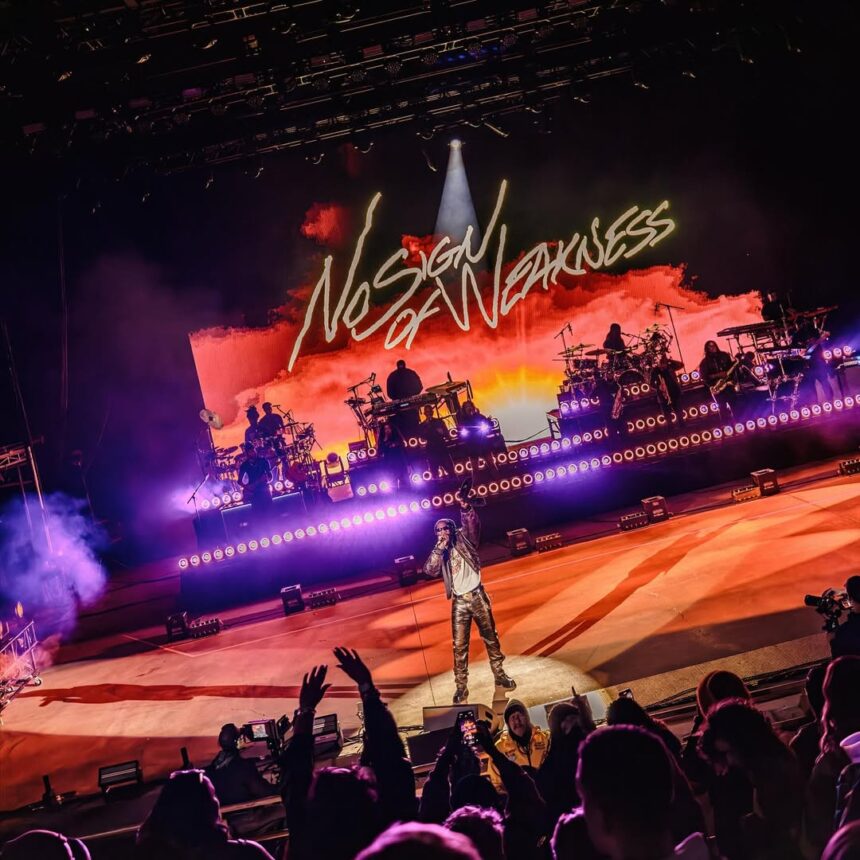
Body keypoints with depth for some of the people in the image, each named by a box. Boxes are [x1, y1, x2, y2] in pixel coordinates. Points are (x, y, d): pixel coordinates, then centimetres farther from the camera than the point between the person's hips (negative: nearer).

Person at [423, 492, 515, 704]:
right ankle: (461, 687, 2)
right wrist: (440, 547, -13)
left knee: (490, 637, 8)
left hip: (477, 596, -1)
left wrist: (466, 508, -37)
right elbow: (429, 570, -8)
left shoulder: (464, 540, 3)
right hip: (459, 602, 2)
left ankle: (499, 674, 22)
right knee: (459, 645, -1)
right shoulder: (438, 553, 9)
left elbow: (472, 525, -17)